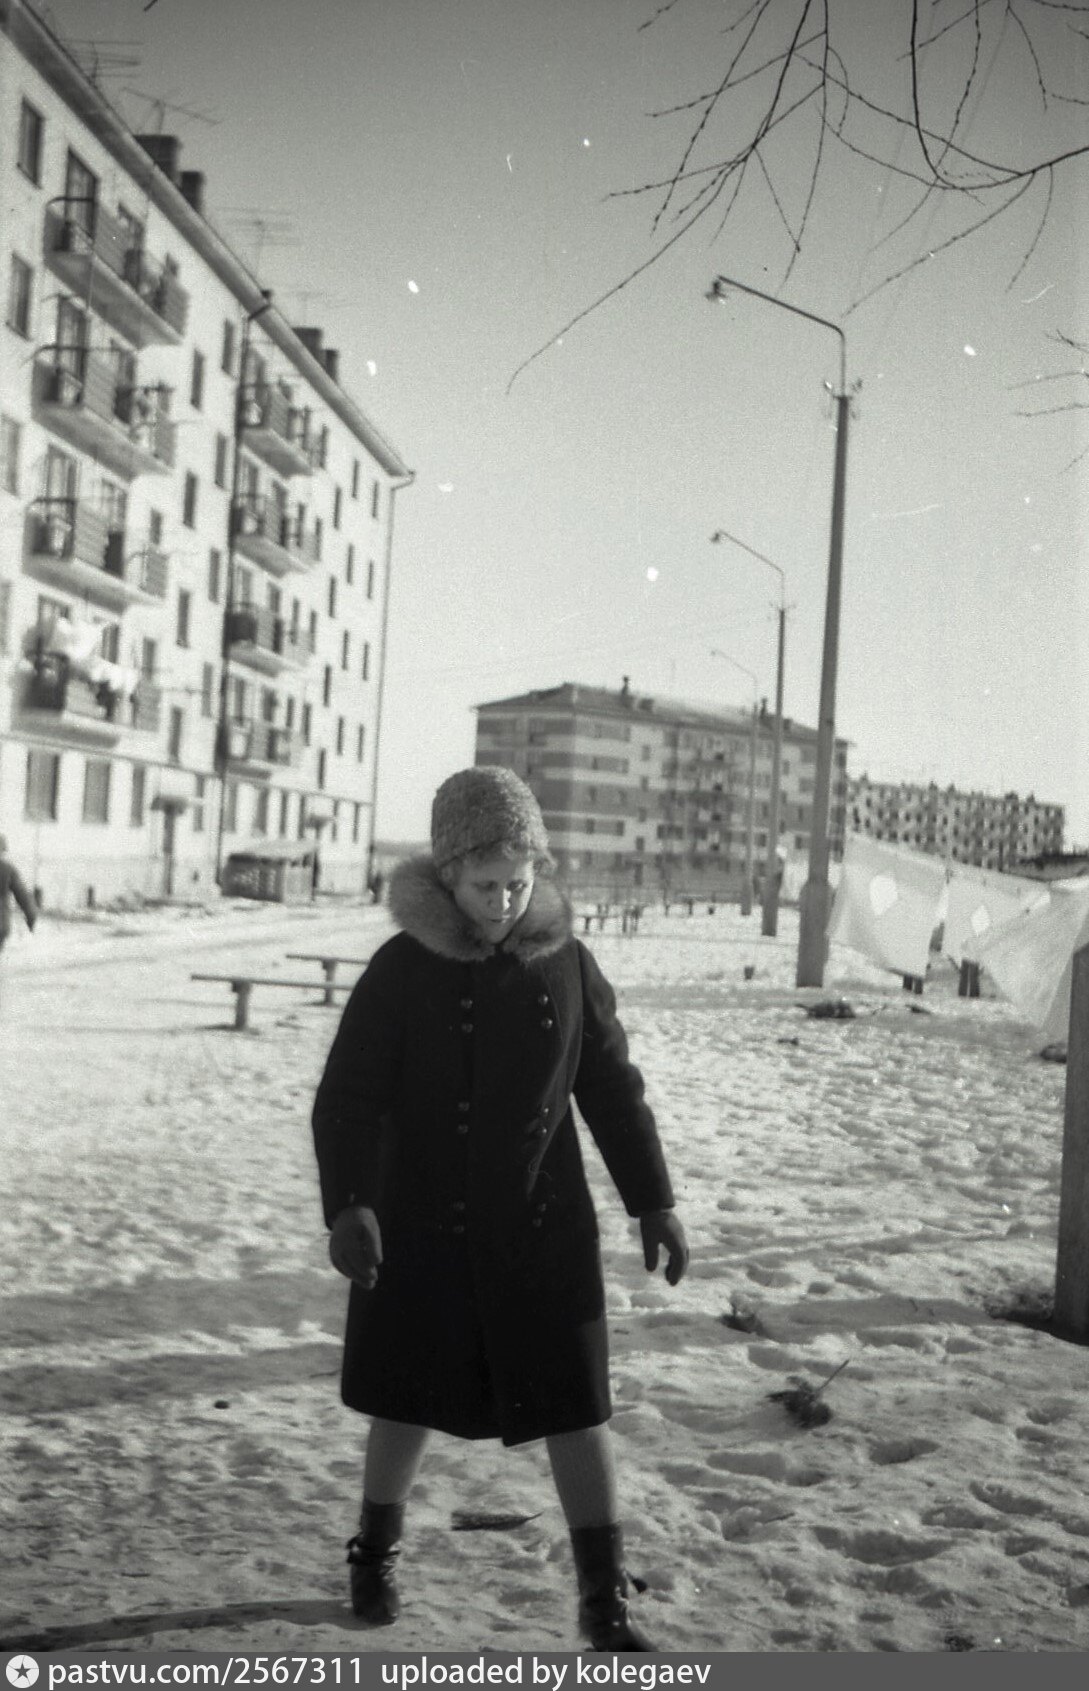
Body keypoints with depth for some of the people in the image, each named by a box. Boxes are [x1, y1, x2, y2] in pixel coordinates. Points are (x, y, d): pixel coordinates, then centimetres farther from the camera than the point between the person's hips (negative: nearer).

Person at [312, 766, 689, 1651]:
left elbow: (613, 1090, 6)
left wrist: (655, 1202, 6)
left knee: (577, 1405, 1)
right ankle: (376, 1556, 37)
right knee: (407, 1398, 14)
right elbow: (348, 1097, -12)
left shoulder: (567, 964, -2)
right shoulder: (402, 971, -10)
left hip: (545, 1228, 2)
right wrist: (349, 1205, -26)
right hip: (423, 1228, -1)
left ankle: (606, 1595, 13)